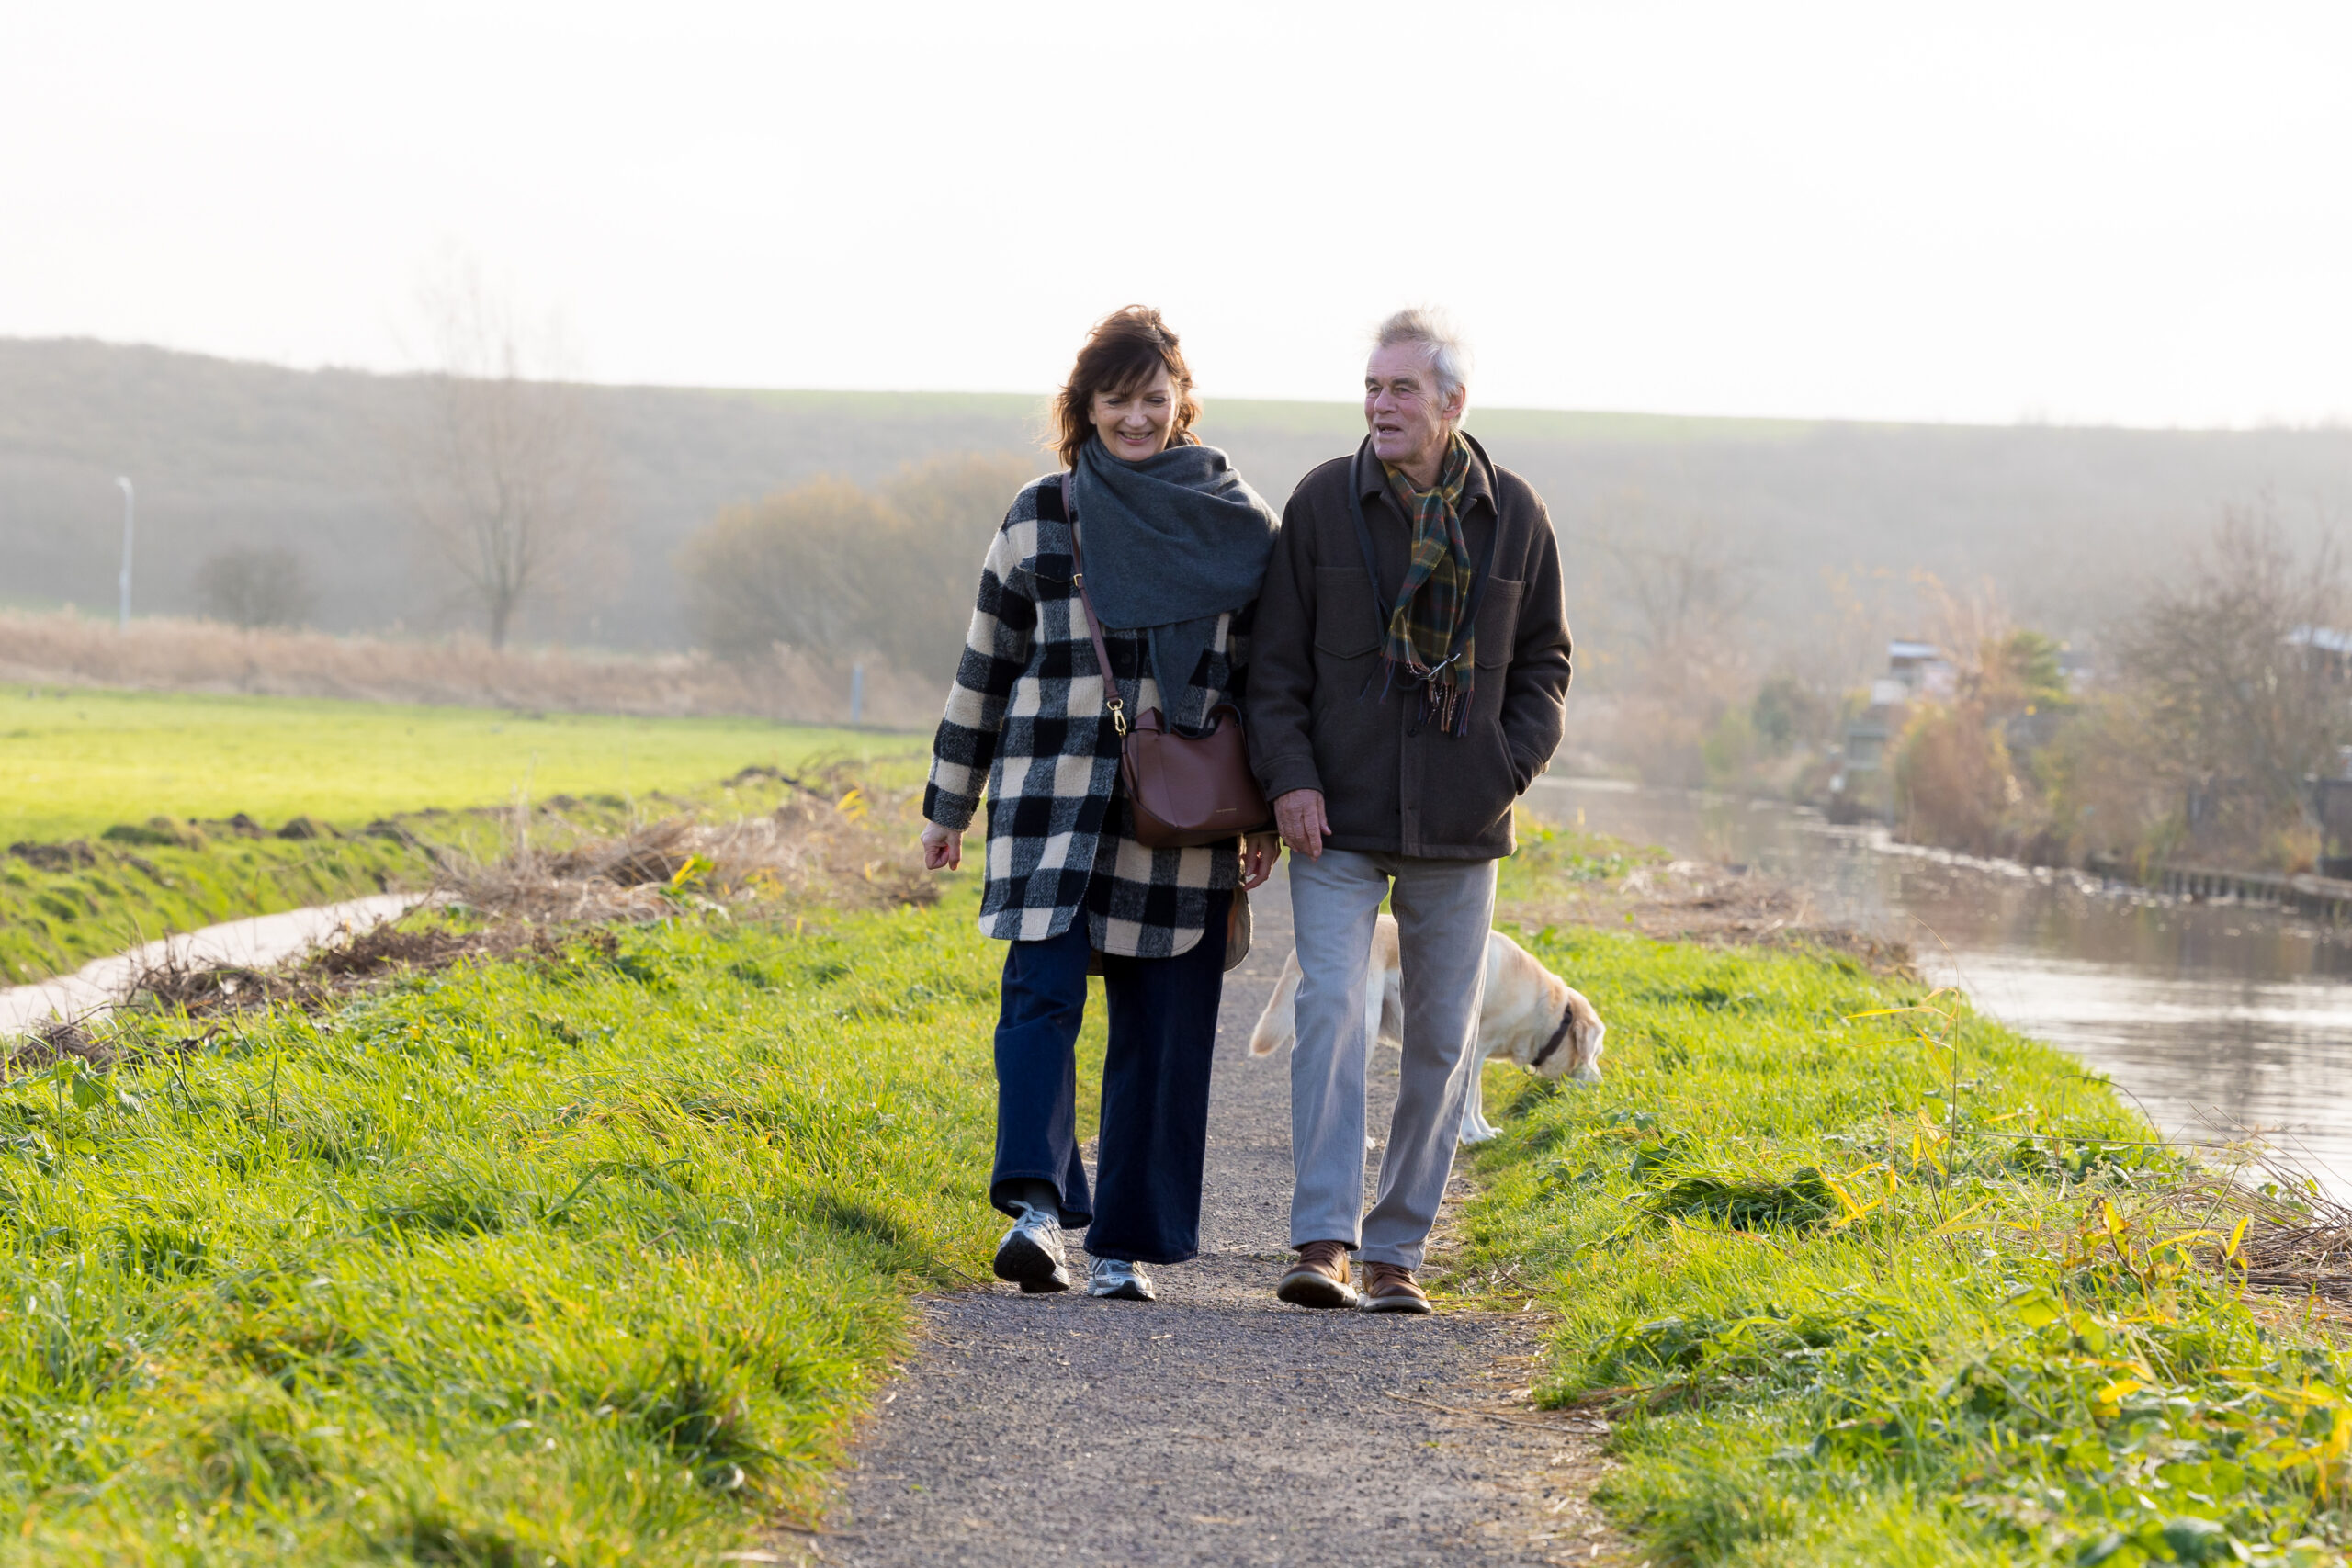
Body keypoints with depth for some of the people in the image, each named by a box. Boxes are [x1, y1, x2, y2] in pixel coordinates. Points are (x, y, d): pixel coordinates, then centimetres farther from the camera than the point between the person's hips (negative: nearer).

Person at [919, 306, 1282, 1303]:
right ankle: (1037, 1206, -25)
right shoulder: (1039, 517, 7)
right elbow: (985, 664, 12)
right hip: (1052, 800, -1)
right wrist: (948, 804, 13)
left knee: (1162, 1031, 0)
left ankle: (1126, 1244, 7)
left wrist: (1270, 814, 5)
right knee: (1041, 993, -17)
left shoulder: (1238, 525, 7)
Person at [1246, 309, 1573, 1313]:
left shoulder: (1512, 515, 3)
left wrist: (1515, 764, -2)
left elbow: (1543, 658, 12)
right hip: (1338, 819, -2)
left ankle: (1395, 1249, 12)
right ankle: (1322, 1243, -18)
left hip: (1459, 823, 2)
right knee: (1329, 1005, -15)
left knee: (1443, 1037, 4)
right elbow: (1277, 659, 2)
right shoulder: (1323, 504, -1)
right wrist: (1288, 776, -9)